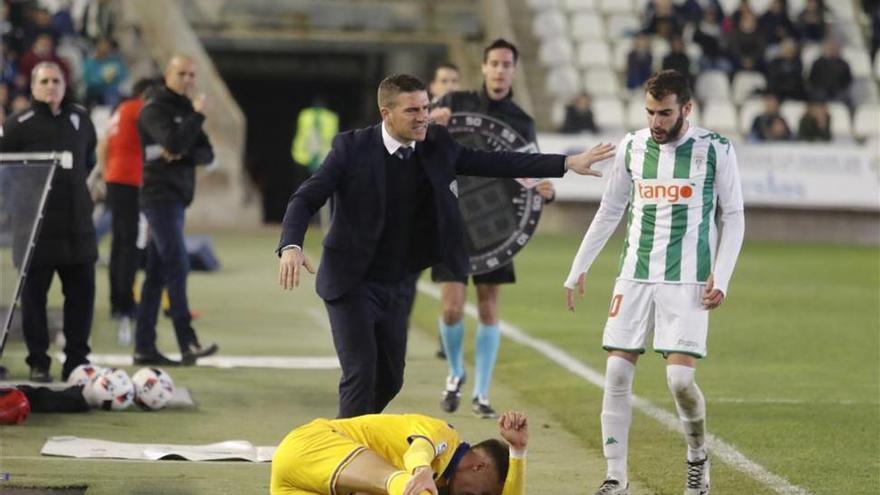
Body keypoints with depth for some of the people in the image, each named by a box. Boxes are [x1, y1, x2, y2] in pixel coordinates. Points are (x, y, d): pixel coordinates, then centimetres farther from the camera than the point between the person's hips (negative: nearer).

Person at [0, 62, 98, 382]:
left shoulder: (80, 119, 9)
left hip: (77, 224, 5)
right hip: (36, 224, -5)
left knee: (82, 292, 5)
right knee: (34, 293, 0)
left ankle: (77, 360, 14)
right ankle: (38, 363, 8)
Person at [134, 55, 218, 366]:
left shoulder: (186, 110, 18)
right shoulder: (154, 110, -7)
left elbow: (206, 153, 10)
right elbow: (173, 142, -23)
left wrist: (182, 154, -9)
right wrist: (198, 117, -14)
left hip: (177, 197, 9)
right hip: (160, 196, -9)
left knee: (157, 273, 8)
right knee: (177, 265, -16)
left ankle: (144, 347, 10)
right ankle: (187, 343, -22)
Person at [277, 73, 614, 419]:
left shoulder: (437, 145, -1)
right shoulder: (353, 148, -15)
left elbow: (494, 163, 5)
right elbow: (306, 199, -16)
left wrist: (568, 163, 2)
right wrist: (291, 246, -35)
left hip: (395, 286, 6)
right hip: (352, 283, -6)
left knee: (390, 380, 13)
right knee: (361, 374, -16)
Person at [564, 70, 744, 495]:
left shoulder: (715, 150, -3)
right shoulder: (632, 147, 7)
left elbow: (733, 217, 3)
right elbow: (609, 211, 18)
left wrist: (721, 277, -7)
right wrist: (578, 269, 17)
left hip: (686, 282, -3)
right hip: (635, 276, 4)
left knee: (680, 378, -12)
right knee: (617, 372, -4)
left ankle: (697, 457, 16)